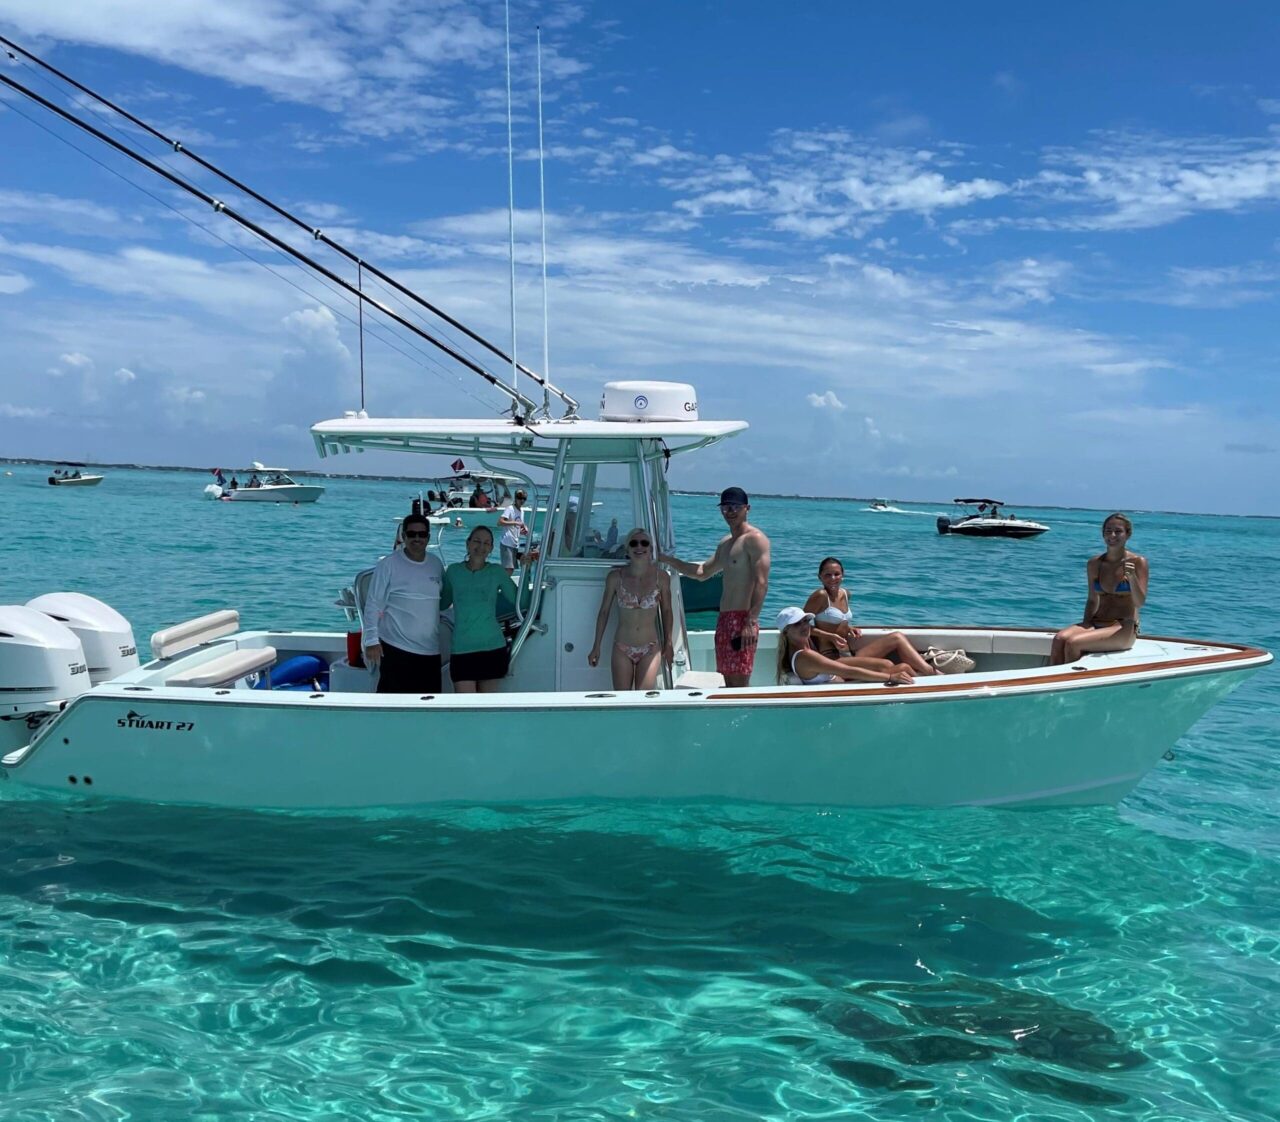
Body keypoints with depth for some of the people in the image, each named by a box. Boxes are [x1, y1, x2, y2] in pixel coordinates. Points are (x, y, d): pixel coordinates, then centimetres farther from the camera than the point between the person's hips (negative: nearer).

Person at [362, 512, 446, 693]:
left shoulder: (436, 563, 7)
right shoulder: (388, 564, -9)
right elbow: (373, 605, -9)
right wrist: (372, 641, -13)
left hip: (430, 649, 5)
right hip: (396, 648, -5)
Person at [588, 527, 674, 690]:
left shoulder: (661, 577, -6)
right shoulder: (615, 577, -6)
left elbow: (666, 611, 7)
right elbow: (604, 611, 3)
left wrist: (668, 644, 9)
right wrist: (596, 647, 5)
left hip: (650, 650, 0)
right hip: (622, 649, 0)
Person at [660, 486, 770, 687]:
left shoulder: (754, 539, -9)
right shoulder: (725, 543, 20)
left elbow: (761, 583, -17)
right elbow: (702, 572, 31)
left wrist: (752, 621, -24)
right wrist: (665, 559, 26)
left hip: (742, 618, -9)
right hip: (724, 618, 9)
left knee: (739, 683, -11)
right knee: (729, 683, 9)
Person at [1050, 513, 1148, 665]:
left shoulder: (1138, 562, -2)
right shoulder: (1094, 563, 10)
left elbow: (1140, 603, -9)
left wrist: (1132, 577, -25)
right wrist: (1086, 622, -2)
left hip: (1125, 628, -4)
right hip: (1097, 623, 4)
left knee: (1073, 643, -30)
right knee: (1059, 639, -28)